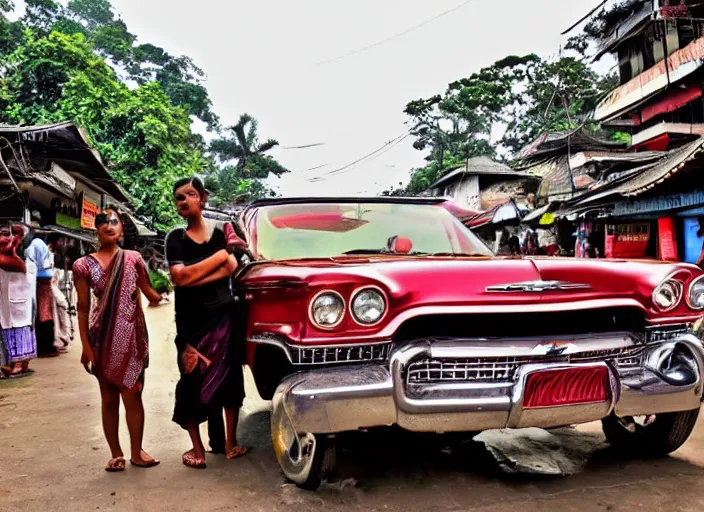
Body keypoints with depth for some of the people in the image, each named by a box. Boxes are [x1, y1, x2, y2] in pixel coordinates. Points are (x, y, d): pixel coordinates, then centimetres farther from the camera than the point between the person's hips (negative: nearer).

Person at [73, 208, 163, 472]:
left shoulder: (134, 259, 4)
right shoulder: (84, 265, -1)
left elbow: (149, 293, 8)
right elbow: (83, 308, -1)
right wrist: (86, 346, -5)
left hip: (132, 334, 1)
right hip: (103, 337, -1)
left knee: (133, 395, 5)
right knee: (109, 398, 8)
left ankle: (137, 451, 16)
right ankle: (116, 454, 19)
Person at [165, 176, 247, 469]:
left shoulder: (219, 233, 5)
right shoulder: (176, 238, 1)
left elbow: (232, 269, -10)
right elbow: (179, 277, -14)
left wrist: (193, 279, -20)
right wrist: (219, 256, -10)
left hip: (224, 316, 1)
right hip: (192, 321, -1)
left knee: (230, 377, 4)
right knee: (193, 381, 5)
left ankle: (230, 441, 12)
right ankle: (197, 447, 14)